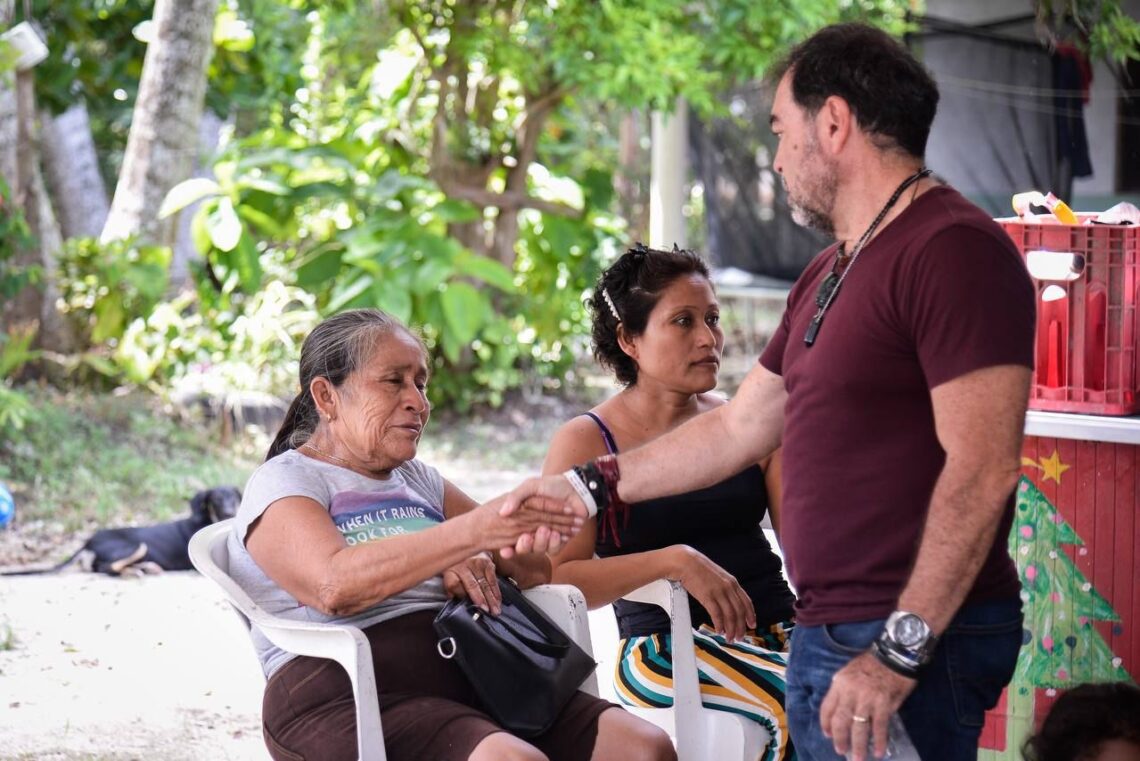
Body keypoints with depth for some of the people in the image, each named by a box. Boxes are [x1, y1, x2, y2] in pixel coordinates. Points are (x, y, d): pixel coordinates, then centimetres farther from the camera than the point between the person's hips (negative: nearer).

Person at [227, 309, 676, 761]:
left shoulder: (417, 479, 25)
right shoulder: (282, 482, 3)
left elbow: (531, 568, 24)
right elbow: (334, 585, -18)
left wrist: (479, 564, 0)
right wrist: (472, 531, -26)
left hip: (468, 680, 7)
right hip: (350, 694, -7)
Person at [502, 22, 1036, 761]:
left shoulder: (952, 249, -14)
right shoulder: (829, 273, 18)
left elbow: (982, 469, -20)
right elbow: (740, 427, 26)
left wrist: (899, 651, -23)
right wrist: (590, 487, 24)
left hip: (910, 644, -9)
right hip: (828, 635, 9)